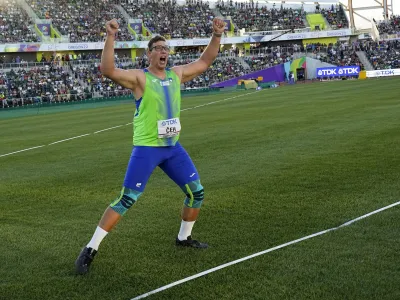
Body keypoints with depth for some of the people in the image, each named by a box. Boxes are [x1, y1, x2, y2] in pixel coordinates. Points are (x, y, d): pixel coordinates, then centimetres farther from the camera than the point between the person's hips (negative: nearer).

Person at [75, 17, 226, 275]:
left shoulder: (176, 74, 7)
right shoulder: (139, 78, -10)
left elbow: (205, 62, 15)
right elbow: (108, 71, -26)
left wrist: (217, 36, 4)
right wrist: (111, 37, -35)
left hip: (173, 147, 6)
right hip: (146, 148, -6)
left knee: (197, 192, 8)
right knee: (126, 200, -10)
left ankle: (184, 237, 30)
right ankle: (91, 249, -3)